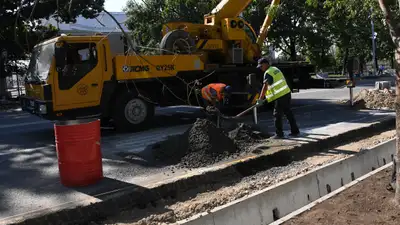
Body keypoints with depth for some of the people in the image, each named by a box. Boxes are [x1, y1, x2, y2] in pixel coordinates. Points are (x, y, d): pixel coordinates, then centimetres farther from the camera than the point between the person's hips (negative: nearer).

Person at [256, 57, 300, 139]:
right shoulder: (275, 69, 16)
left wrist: (260, 99, -24)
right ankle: (295, 131, 23)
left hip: (280, 96, -9)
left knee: (277, 115, -1)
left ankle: (279, 134, 4)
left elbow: (265, 87, -21)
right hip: (287, 93, 9)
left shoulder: (268, 73, -12)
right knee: (288, 113, 17)